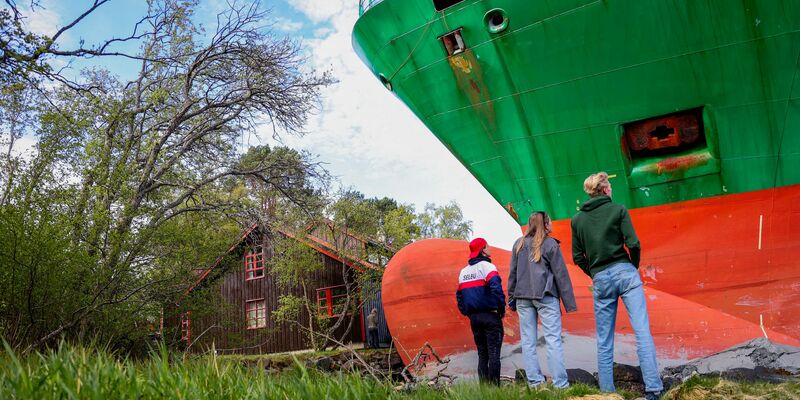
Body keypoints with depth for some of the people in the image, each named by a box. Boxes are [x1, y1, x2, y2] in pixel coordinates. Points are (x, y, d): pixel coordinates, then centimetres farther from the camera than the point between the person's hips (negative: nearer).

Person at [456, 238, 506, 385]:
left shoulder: (464, 271, 14)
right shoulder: (487, 266, -8)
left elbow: (459, 295, 15)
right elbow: (496, 288, -21)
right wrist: (502, 309, -11)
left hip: (474, 317, 6)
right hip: (490, 316, -6)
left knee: (482, 354, 12)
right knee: (493, 353, -3)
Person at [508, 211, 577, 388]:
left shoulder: (519, 244, 10)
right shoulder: (550, 244, -2)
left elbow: (512, 273, 11)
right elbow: (561, 274, -2)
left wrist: (512, 299, 16)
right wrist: (569, 303, 0)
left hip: (523, 297, 4)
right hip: (545, 297, -4)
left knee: (528, 341, 6)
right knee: (553, 340, -3)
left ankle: (534, 382, 5)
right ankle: (560, 384, -4)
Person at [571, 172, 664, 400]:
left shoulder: (577, 219, 9)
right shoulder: (618, 210, 1)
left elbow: (578, 257, 8)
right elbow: (633, 244, -7)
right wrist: (634, 267, 9)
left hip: (600, 279, 3)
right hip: (624, 272, -2)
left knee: (604, 340, 8)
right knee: (642, 331, -3)